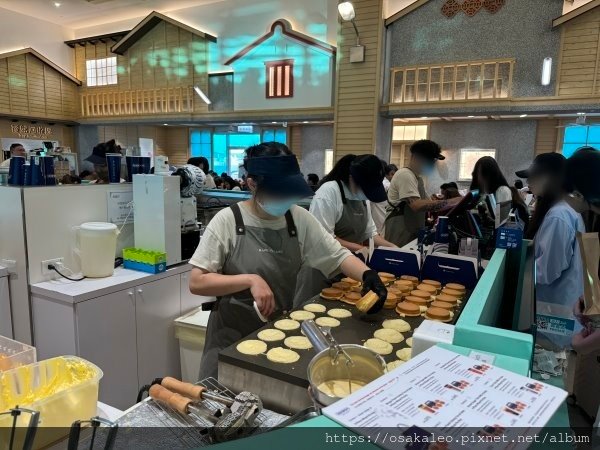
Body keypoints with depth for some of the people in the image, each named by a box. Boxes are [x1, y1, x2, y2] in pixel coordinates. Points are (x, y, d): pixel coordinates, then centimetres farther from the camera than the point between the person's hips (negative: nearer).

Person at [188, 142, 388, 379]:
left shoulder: (300, 219, -3)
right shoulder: (227, 221, -13)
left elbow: (337, 256, 0)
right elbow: (197, 282, -14)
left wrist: (368, 274, -19)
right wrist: (250, 280, -25)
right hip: (232, 339, -3)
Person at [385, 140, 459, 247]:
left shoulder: (418, 178, 16)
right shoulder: (405, 175, -16)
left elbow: (427, 203, 16)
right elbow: (417, 206, -28)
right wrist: (450, 202, -27)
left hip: (413, 237, 9)